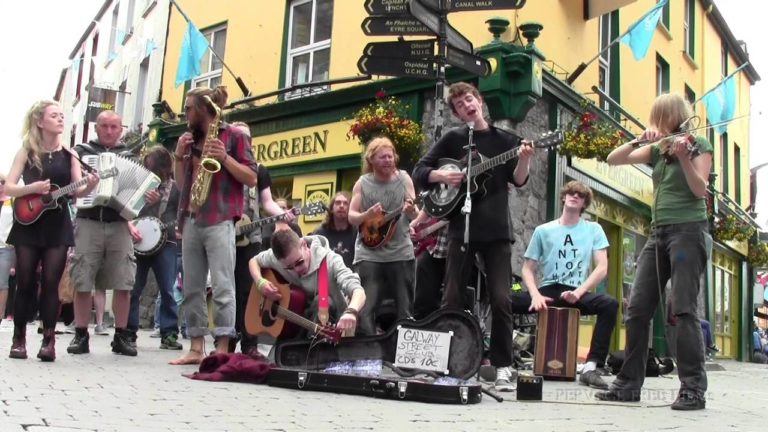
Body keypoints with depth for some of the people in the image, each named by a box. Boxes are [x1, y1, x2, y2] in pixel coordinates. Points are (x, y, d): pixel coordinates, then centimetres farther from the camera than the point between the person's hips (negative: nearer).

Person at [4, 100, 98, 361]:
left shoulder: (68, 155, 5)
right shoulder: (26, 152, 0)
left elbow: (78, 191, -1)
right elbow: (8, 188, -5)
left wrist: (90, 185, -22)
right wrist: (33, 188, -22)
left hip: (58, 225, 1)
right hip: (29, 224, -1)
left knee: (51, 283, -1)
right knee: (26, 283, 3)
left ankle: (49, 341, 2)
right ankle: (19, 339, 14)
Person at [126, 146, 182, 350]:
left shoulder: (175, 187, 6)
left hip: (165, 242, -2)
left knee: (167, 290, 0)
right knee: (132, 289, 2)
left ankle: (169, 334, 4)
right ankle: (129, 332, 11)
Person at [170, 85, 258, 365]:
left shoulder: (233, 135, 1)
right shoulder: (192, 139, 20)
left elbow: (251, 179, -4)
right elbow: (181, 184, 20)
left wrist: (224, 157, -14)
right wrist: (179, 155, 6)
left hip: (220, 220, -7)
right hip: (191, 220, 7)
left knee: (222, 287, -10)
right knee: (191, 288, 7)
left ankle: (222, 350, -8)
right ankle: (196, 348, 12)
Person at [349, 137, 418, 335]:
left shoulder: (404, 179, 3)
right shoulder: (362, 183, 2)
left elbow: (415, 215, 1)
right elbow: (351, 217, 2)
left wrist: (411, 211, -22)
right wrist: (368, 215, -18)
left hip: (401, 252, 1)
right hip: (369, 254, -1)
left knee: (406, 309, 6)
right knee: (365, 308, -5)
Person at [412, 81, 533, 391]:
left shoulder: (506, 140, 10)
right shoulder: (453, 139, 9)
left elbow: (518, 181, 0)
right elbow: (419, 170, 7)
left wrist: (524, 160, -20)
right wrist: (441, 175, -12)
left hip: (497, 230, 0)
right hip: (462, 228, 0)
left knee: (501, 300, -5)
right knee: (453, 300, 2)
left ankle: (503, 367, 2)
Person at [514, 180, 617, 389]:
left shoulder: (594, 229, 9)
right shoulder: (543, 230, 9)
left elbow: (602, 268, 0)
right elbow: (528, 269, 7)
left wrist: (579, 292, -17)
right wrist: (535, 294, -13)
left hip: (577, 293, 0)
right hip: (548, 291, 0)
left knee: (610, 304, -32)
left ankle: (591, 367, -30)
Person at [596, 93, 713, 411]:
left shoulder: (698, 144, 1)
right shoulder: (657, 149, 15)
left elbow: (700, 190, -12)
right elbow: (613, 159, 9)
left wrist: (683, 157, -25)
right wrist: (639, 140, -6)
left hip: (688, 230, -6)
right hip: (658, 232, 6)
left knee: (684, 310, -11)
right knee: (637, 308, 1)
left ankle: (694, 389, -6)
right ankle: (629, 383, 7)